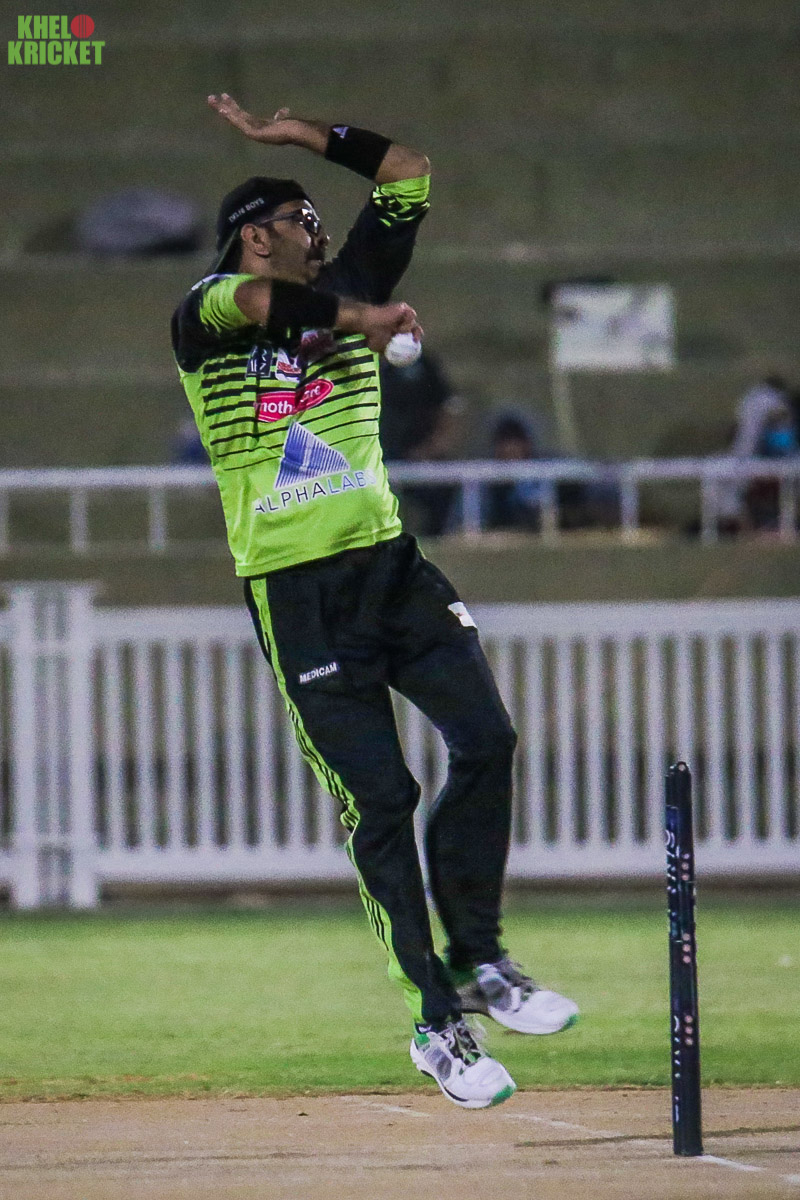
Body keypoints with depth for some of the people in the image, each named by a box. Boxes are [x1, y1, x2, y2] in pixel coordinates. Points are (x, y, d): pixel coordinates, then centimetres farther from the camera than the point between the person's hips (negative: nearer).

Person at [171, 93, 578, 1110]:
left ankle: (477, 963, 6)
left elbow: (411, 172, 14)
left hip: (390, 562, 5)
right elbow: (245, 300, -24)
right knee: (380, 801, -7)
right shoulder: (202, 320, 0)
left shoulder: (345, 290, 14)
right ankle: (437, 1024, -1)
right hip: (295, 594, -5)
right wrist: (355, 318, -31)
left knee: (485, 737, -9)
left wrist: (304, 134, 13)